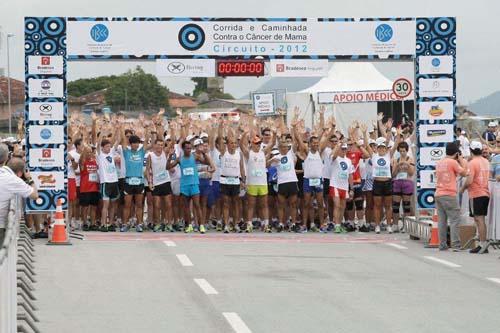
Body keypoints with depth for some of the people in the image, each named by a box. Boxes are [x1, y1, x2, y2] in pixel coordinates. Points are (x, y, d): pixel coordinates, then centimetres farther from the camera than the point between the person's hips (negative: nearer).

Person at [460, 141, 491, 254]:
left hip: (476, 194, -8)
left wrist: (463, 188, -3)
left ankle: (482, 244, -11)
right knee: (481, 219, 12)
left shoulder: (472, 163, -13)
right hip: (485, 193, 8)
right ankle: (483, 245, 11)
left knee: (478, 219, -7)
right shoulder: (486, 162, 12)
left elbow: (469, 181, -20)